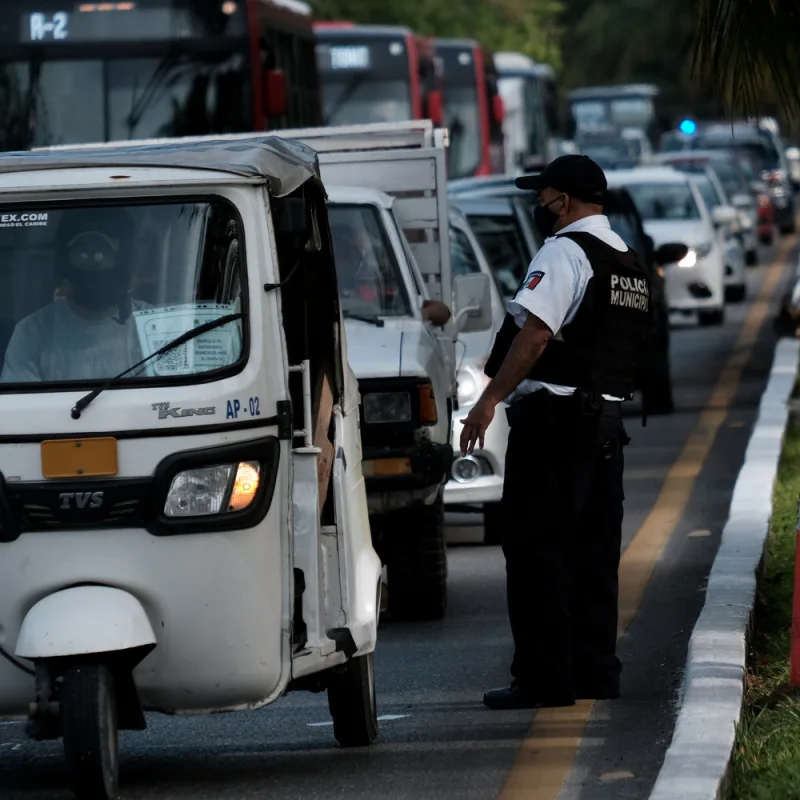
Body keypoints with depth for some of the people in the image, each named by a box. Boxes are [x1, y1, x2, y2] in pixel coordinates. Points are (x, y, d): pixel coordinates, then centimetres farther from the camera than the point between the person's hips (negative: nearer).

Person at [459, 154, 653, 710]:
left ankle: (544, 679, -8)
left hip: (553, 419, -9)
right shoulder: (630, 264, 18)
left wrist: (490, 399, -21)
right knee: (592, 555, 12)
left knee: (537, 554, -6)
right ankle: (596, 671, 13)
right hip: (606, 423, 9)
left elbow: (536, 333, -21)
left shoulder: (565, 252, -11)